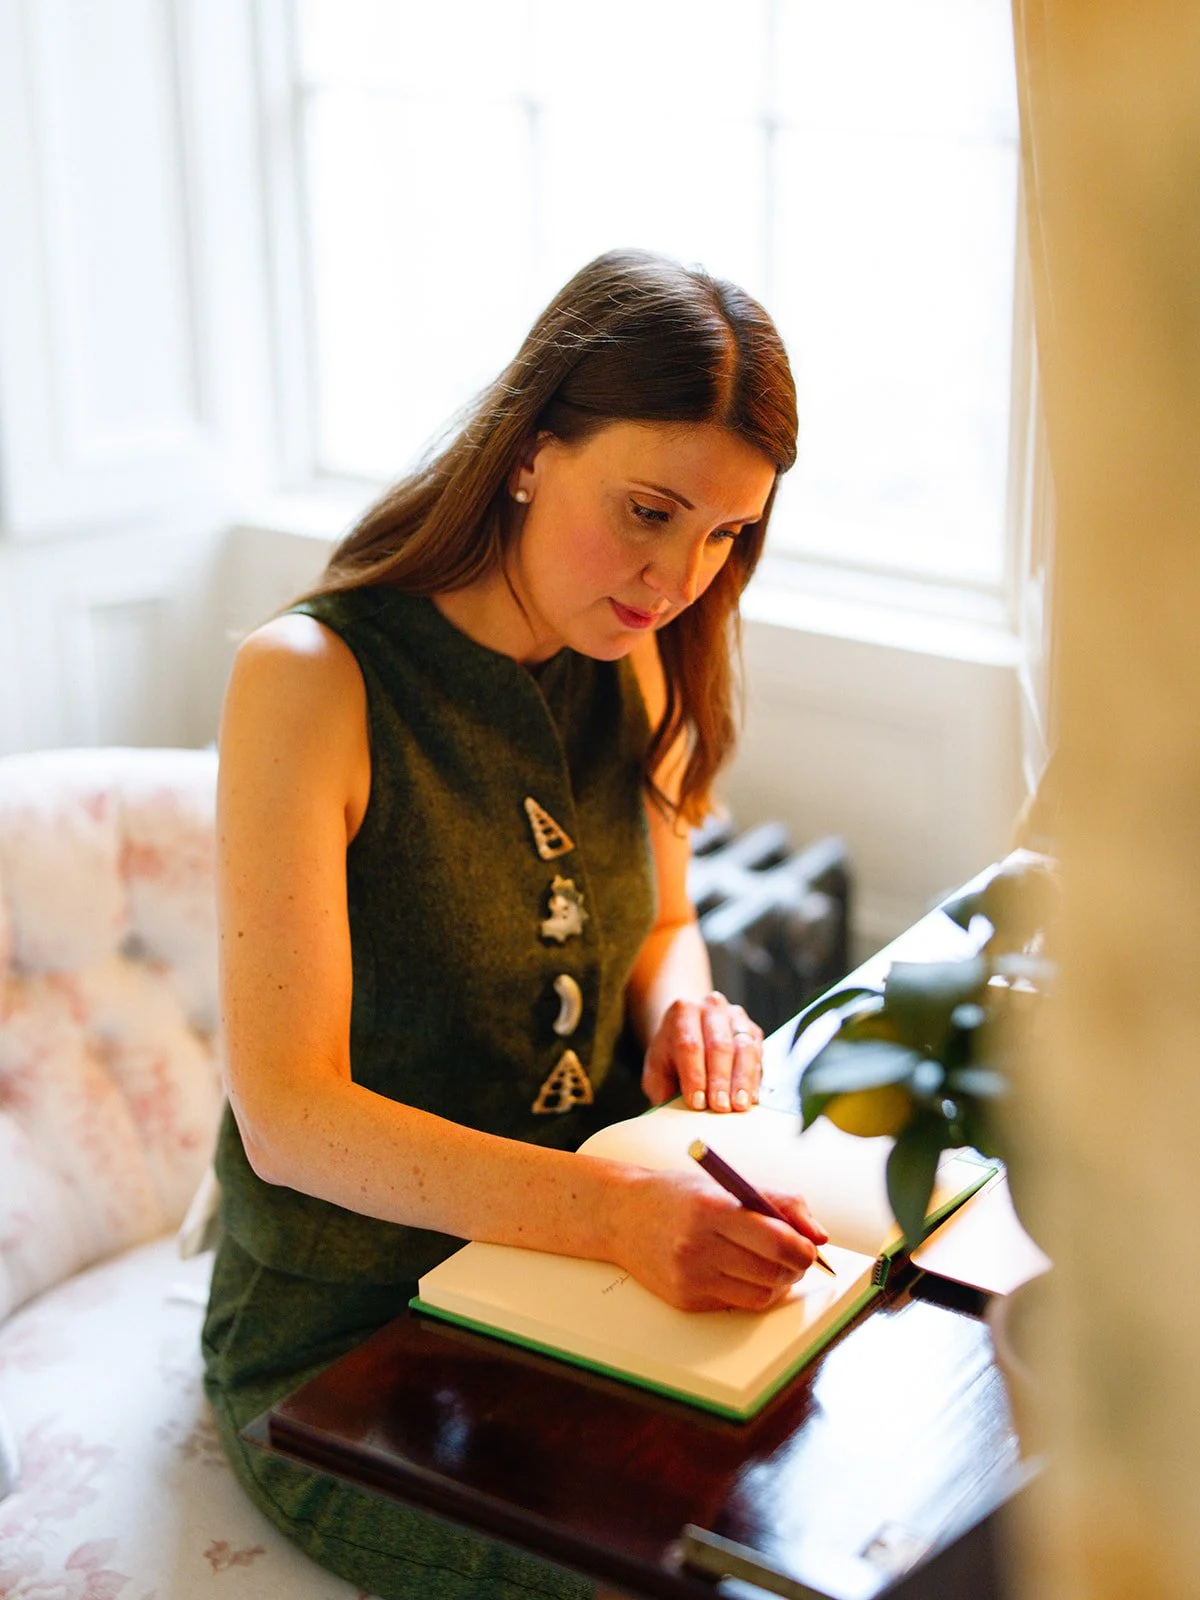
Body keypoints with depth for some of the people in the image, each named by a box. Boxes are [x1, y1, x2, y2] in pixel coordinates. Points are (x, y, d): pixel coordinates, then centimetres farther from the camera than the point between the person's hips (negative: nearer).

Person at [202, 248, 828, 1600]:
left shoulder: (630, 666, 3)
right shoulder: (310, 678, -19)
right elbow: (289, 1116, -23)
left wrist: (683, 1005, -7)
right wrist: (617, 1211, -36)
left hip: (572, 1284, 6)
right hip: (343, 1346, -6)